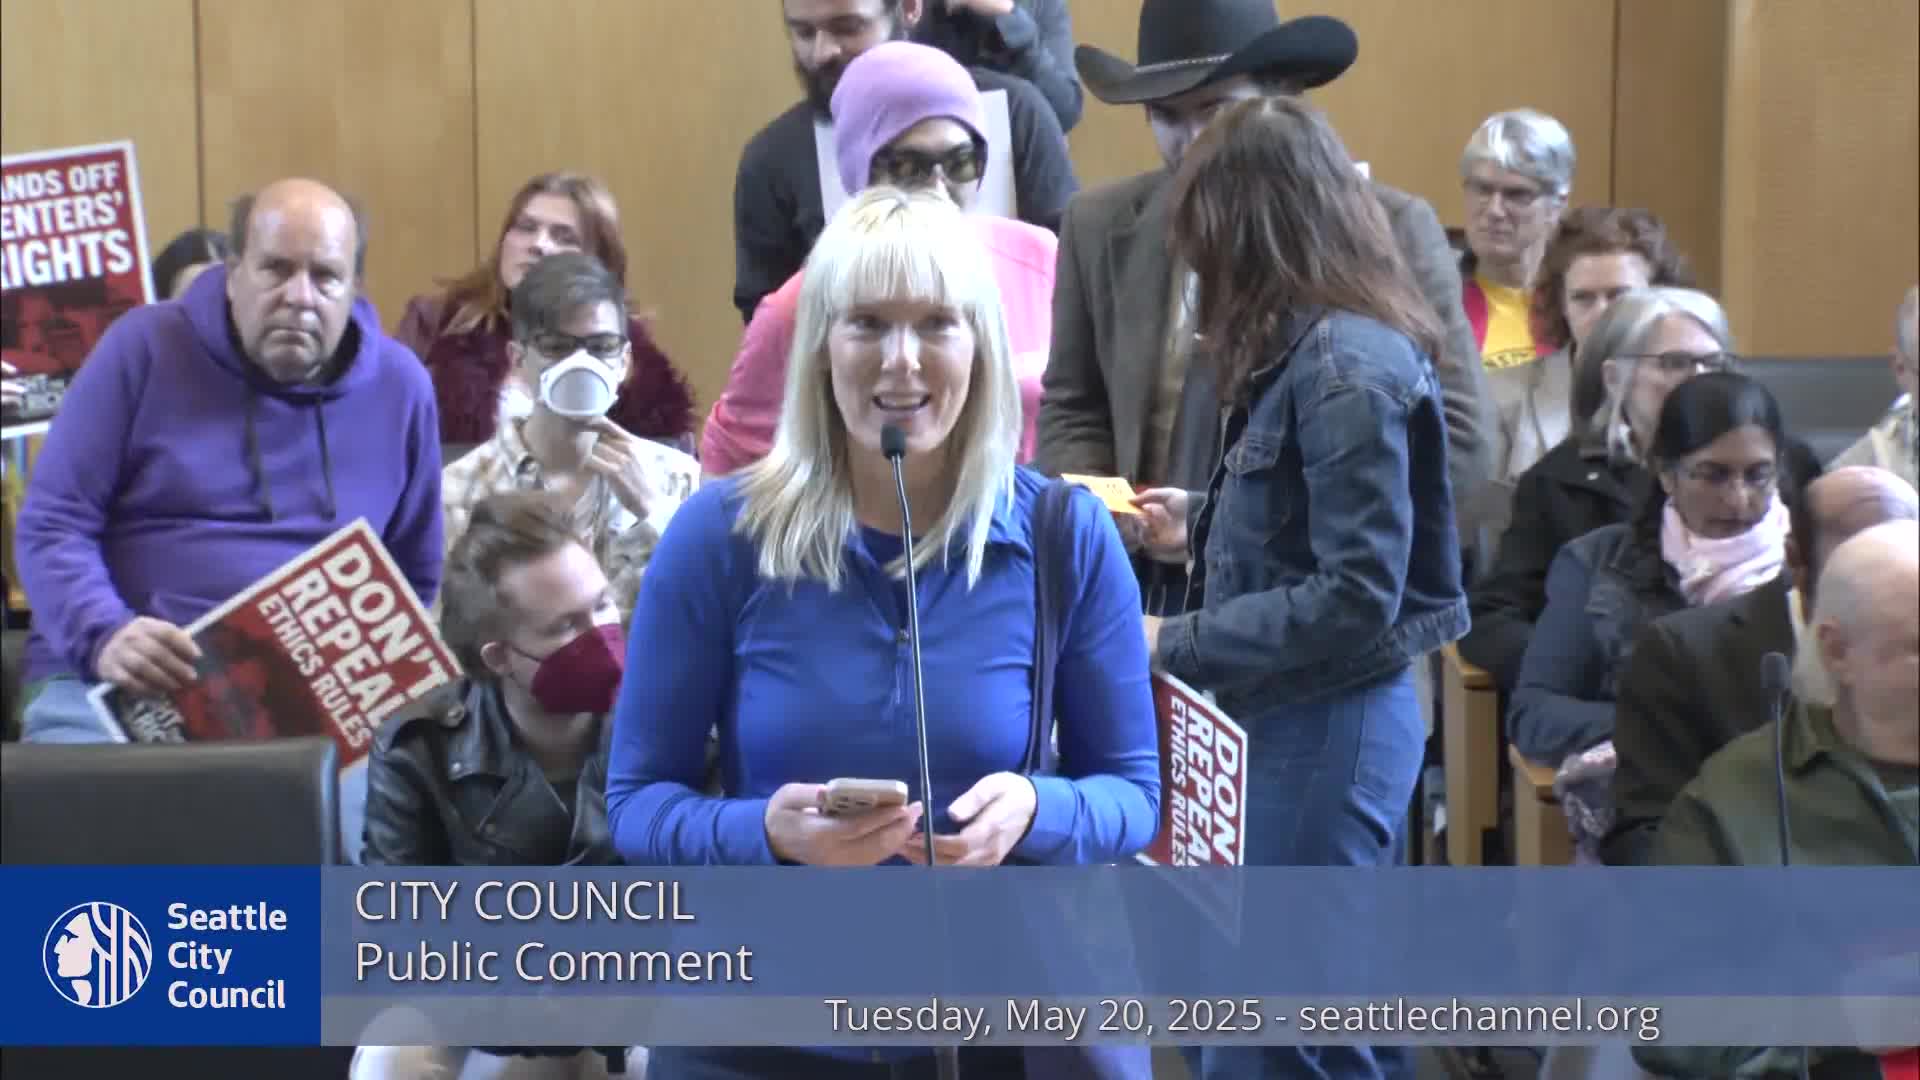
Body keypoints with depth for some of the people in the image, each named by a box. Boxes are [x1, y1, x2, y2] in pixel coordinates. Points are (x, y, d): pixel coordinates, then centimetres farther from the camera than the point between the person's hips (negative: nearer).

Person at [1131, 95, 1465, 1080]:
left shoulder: (1348, 368, -19)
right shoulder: (1307, 350, 9)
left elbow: (1355, 602, -22)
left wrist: (1177, 646, -17)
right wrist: (1200, 529, 21)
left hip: (1326, 727, -10)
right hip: (1290, 717, 10)